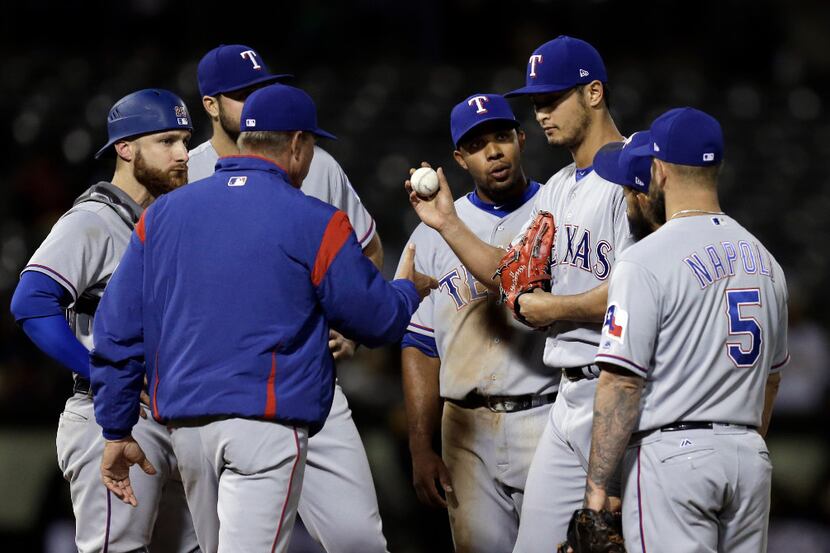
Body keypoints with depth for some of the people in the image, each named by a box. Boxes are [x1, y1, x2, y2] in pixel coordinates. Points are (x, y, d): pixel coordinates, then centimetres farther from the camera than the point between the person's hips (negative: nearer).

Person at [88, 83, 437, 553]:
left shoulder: (163, 214, 11)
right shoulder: (315, 223, -3)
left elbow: (118, 329, 10)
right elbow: (377, 320, 4)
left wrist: (117, 431, 16)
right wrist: (409, 291, 27)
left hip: (184, 424, 6)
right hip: (267, 421, -6)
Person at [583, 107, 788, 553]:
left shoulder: (646, 261, -10)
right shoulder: (763, 259, 12)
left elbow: (622, 383, -15)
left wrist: (596, 486, -14)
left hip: (672, 452, -7)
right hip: (750, 457, 7)